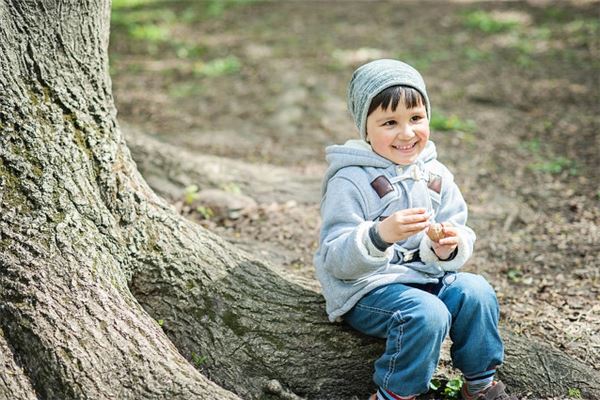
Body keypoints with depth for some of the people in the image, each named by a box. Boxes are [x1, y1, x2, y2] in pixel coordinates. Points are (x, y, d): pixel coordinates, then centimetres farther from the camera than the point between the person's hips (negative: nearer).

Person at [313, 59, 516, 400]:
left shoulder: (436, 175, 5)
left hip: (424, 277, 6)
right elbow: (336, 260, -20)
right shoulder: (350, 181, -14)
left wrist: (449, 247, -20)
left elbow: (461, 234, 5)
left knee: (476, 291, -16)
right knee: (427, 313, -30)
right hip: (366, 288, -6)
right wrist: (380, 235, -38)